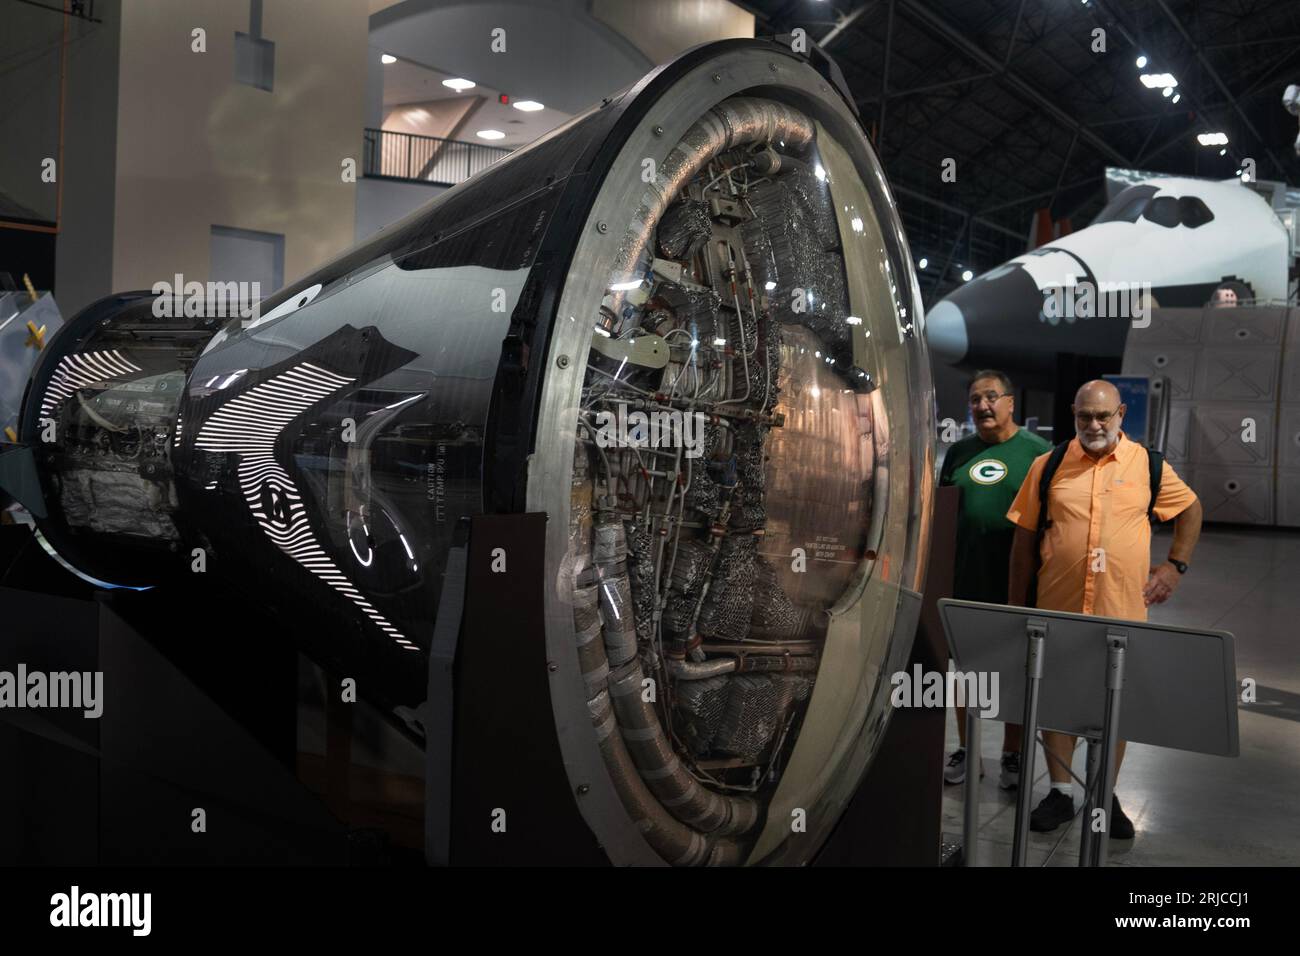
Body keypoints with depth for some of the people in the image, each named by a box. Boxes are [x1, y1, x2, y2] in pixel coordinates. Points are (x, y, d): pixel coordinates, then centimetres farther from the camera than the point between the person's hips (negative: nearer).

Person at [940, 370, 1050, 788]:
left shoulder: (1038, 452, -3)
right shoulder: (959, 452, 9)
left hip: (1016, 582, -3)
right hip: (964, 580, 4)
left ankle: (1012, 755, 22)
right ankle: (966, 752, 24)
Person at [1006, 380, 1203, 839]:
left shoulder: (1148, 465, 2)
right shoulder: (1048, 466, 1)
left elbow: (1190, 509, 17)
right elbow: (1024, 536, 4)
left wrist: (1175, 565, 8)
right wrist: (1017, 603, 3)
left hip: (1122, 608, 0)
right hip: (1057, 608, 0)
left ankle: (1106, 796, 26)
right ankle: (1060, 792, 23)